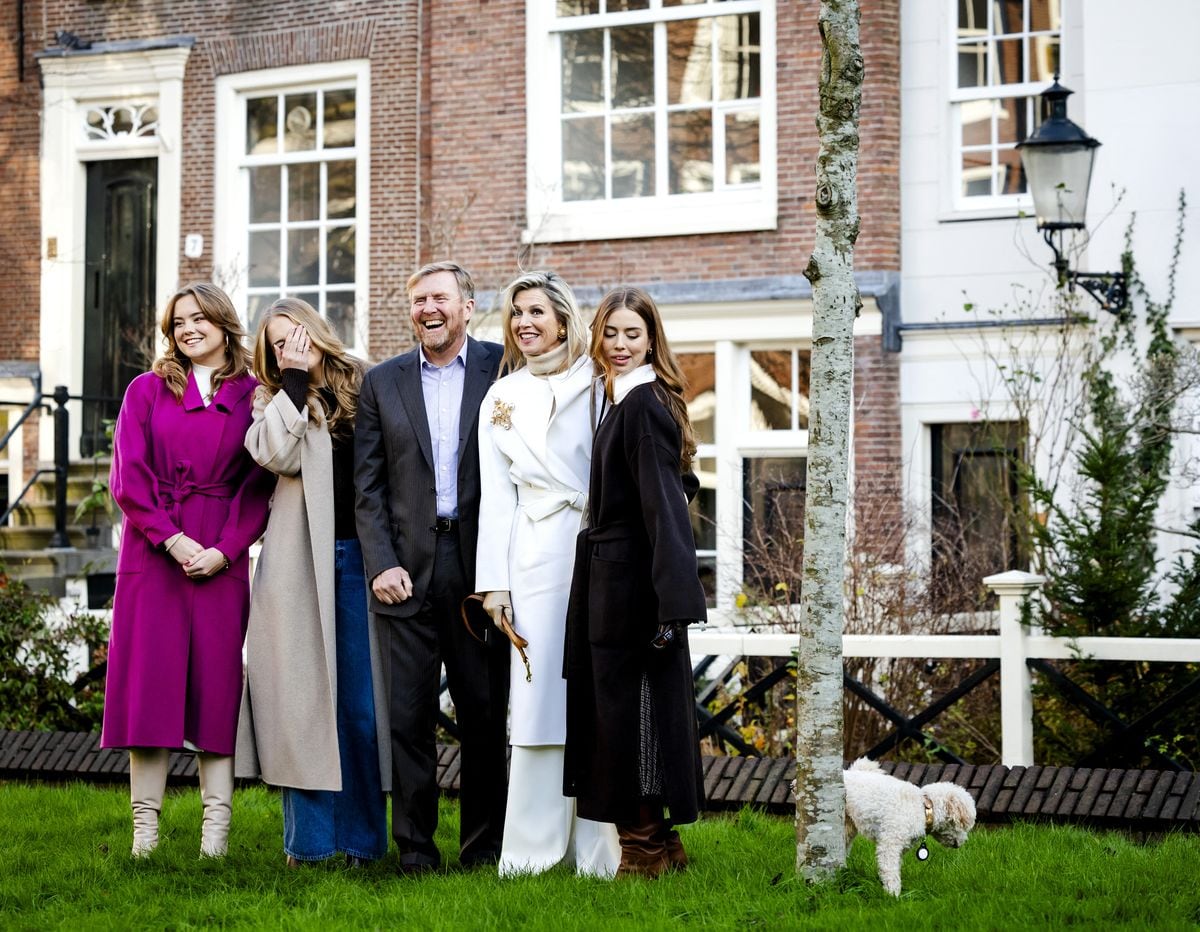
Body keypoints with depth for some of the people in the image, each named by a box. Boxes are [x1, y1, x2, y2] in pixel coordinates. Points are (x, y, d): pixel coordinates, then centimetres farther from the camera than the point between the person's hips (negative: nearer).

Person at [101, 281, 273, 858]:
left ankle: (217, 824, 2)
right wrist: (173, 539, -12)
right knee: (148, 677, -2)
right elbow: (128, 476, 0)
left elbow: (258, 486, 3)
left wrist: (225, 549, -10)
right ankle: (145, 823, 1)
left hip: (222, 558, 0)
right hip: (152, 550, 0)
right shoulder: (147, 391, 9)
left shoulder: (252, 397, 8)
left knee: (217, 679, -1)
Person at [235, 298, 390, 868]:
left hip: (358, 558, 0)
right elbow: (277, 455, -12)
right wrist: (295, 380, -7)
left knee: (361, 702, 1)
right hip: (299, 565, 0)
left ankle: (361, 837, 9)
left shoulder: (366, 388, 9)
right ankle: (309, 837, 8)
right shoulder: (275, 403, 9)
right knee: (304, 700, 1)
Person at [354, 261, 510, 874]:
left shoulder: (502, 370, 4)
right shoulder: (383, 383, 10)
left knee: (484, 714, 5)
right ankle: (415, 848, 8)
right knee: (409, 715, 1)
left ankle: (484, 846, 14)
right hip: (408, 567, 1)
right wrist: (381, 565, -4)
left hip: (481, 565, -1)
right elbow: (367, 485, 7)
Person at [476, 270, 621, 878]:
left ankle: (597, 849, 4)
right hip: (536, 558, 2)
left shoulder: (596, 384, 6)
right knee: (539, 697, -1)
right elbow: (496, 496, 13)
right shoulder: (500, 400, 16)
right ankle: (534, 847, 5)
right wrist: (494, 580, 6)